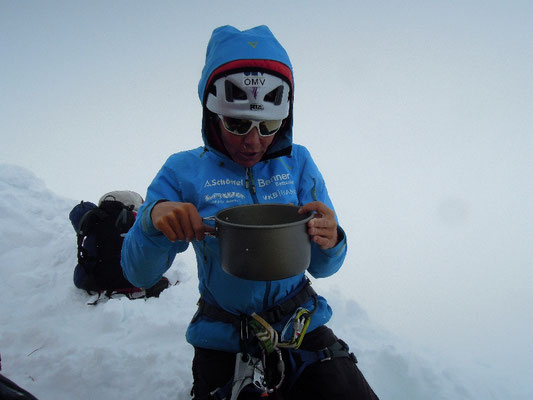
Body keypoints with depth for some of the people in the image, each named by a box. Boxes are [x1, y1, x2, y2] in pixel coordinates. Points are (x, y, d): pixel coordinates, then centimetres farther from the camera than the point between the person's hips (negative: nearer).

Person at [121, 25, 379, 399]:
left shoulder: (297, 162, 1)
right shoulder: (185, 171, -4)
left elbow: (321, 267, 1)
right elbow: (139, 274, -3)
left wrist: (329, 243, -22)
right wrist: (154, 218, -23)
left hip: (303, 328, 2)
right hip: (224, 345, -1)